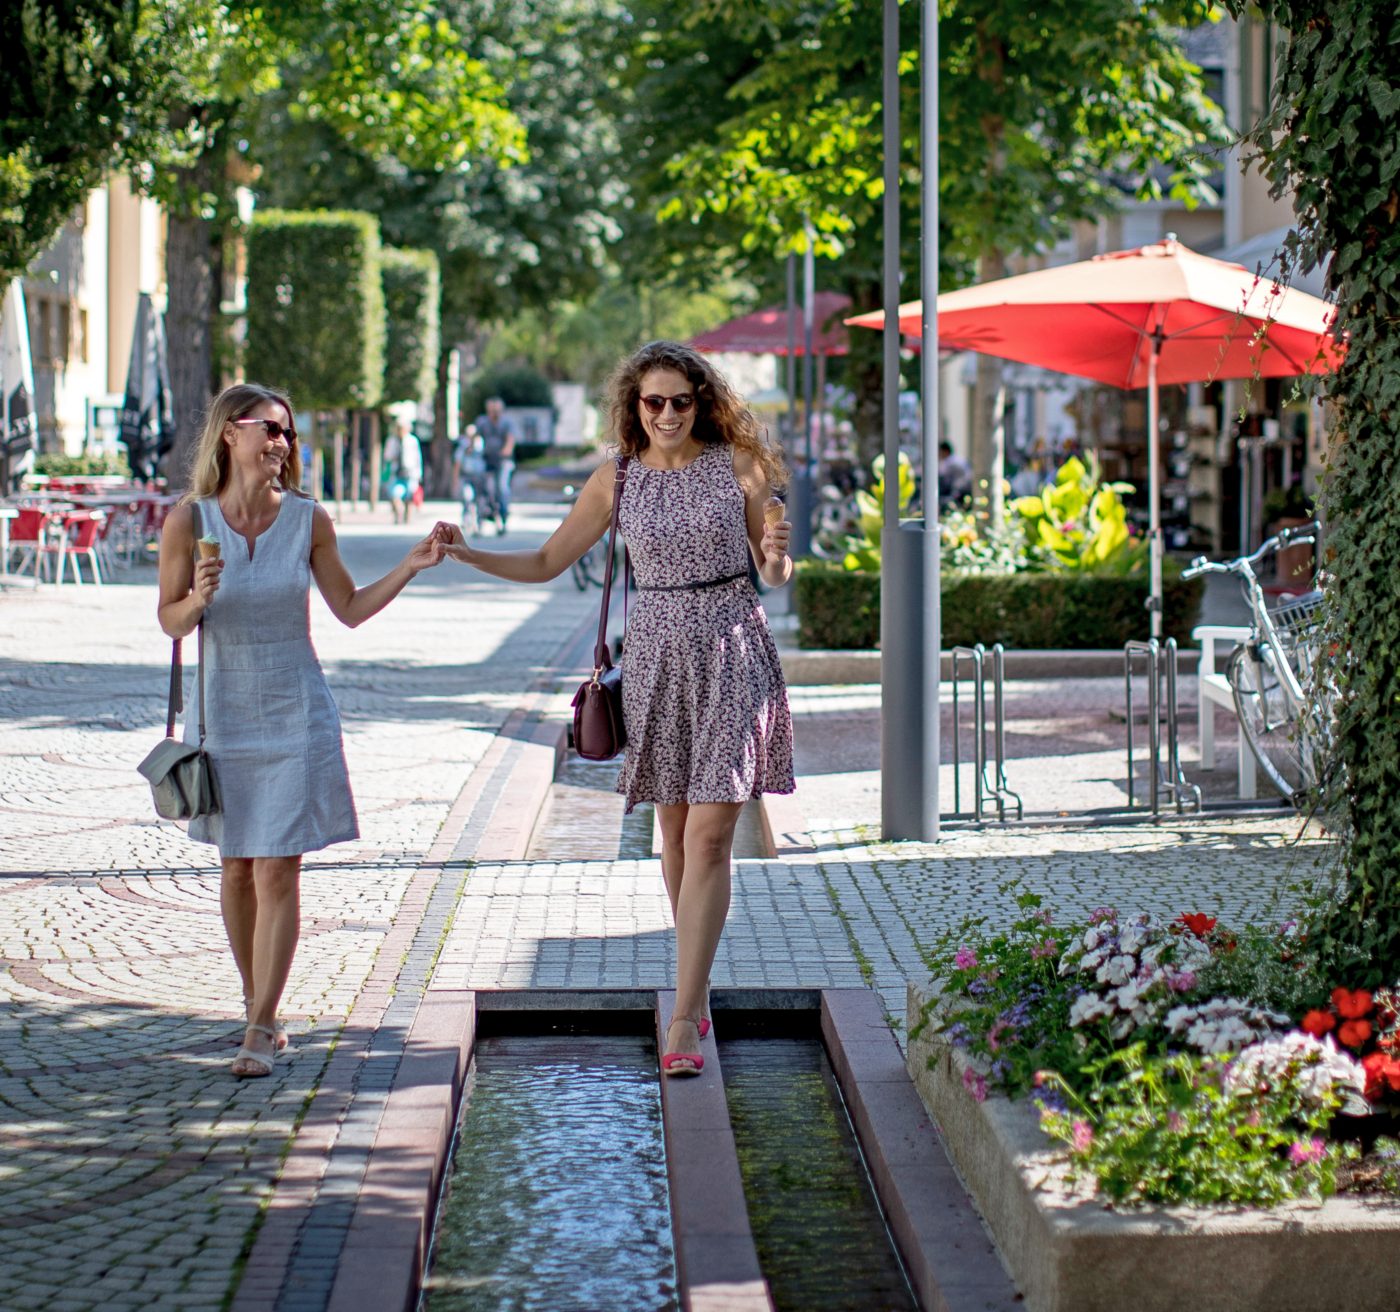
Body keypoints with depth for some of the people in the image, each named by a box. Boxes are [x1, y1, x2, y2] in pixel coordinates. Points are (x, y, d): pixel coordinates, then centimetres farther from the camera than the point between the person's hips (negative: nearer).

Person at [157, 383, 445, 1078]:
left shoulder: (307, 520, -4)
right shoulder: (188, 522, -7)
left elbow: (349, 608, 6)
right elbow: (170, 620, 1)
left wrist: (409, 567, -6)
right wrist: (199, 598, -20)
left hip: (295, 713, -1)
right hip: (224, 712, 1)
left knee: (278, 871, -7)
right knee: (238, 868, 11)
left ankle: (259, 1032, -5)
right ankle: (257, 1005, 29)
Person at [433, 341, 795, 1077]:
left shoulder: (736, 465, -1)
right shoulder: (617, 480, 4)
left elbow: (775, 575, 5)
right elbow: (547, 563, 10)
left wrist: (777, 554, -19)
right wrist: (468, 554, -5)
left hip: (733, 657, -3)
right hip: (658, 656, 3)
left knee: (709, 837, -9)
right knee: (675, 830, 10)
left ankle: (684, 1017, -10)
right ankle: (699, 982, 27)